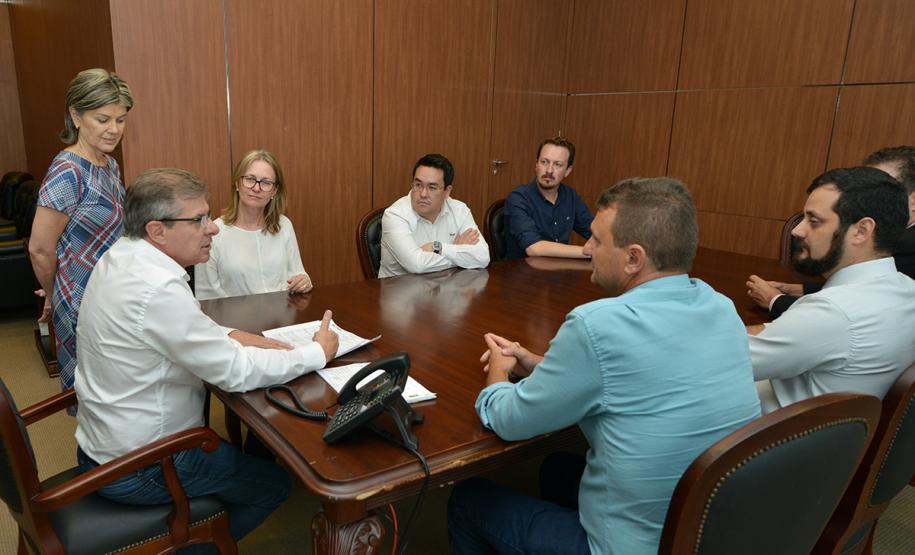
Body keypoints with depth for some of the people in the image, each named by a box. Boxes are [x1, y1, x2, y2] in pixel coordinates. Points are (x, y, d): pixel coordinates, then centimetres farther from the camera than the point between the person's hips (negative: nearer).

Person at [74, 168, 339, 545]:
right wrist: (319, 353, -13)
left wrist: (228, 338, -3)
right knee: (275, 483, 7)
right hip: (135, 472, -9)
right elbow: (235, 373, -25)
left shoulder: (120, 257, -1)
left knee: (249, 455, 22)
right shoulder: (157, 288, -31)